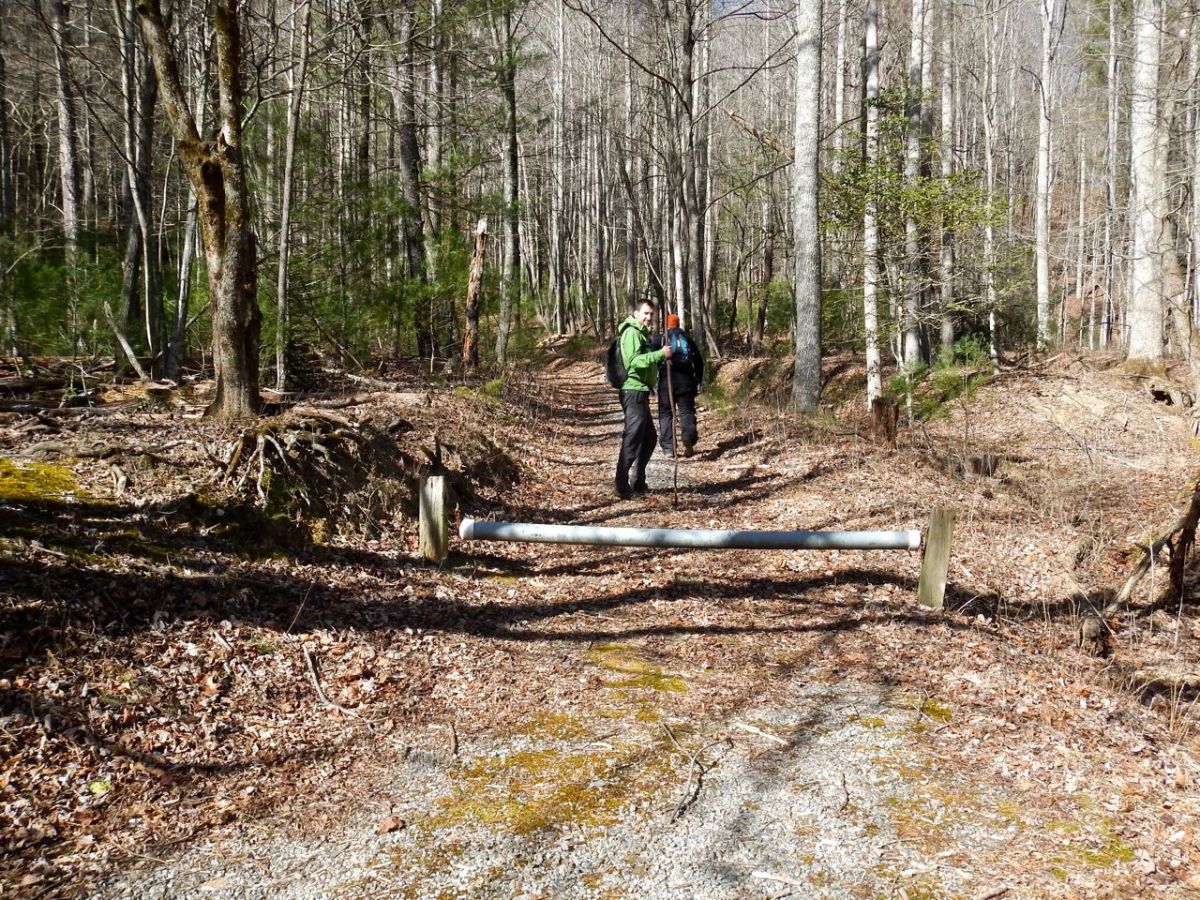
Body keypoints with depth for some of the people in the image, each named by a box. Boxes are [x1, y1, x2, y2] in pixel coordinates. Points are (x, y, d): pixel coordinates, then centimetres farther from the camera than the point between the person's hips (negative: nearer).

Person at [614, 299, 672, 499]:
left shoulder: (641, 333, 21)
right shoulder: (632, 332, -12)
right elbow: (634, 360, -25)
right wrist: (660, 354, -32)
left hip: (640, 392, 11)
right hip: (634, 391, -11)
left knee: (649, 437, 16)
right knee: (632, 438, -11)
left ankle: (638, 482, 24)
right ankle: (622, 486, -9)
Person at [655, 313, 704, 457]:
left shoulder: (660, 340, 5)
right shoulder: (687, 339, 13)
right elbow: (698, 361, 12)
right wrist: (698, 380, 17)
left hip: (666, 380, -2)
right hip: (686, 380, 2)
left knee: (665, 413, 5)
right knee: (687, 412, 6)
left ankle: (668, 447, 0)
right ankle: (689, 444, -8)